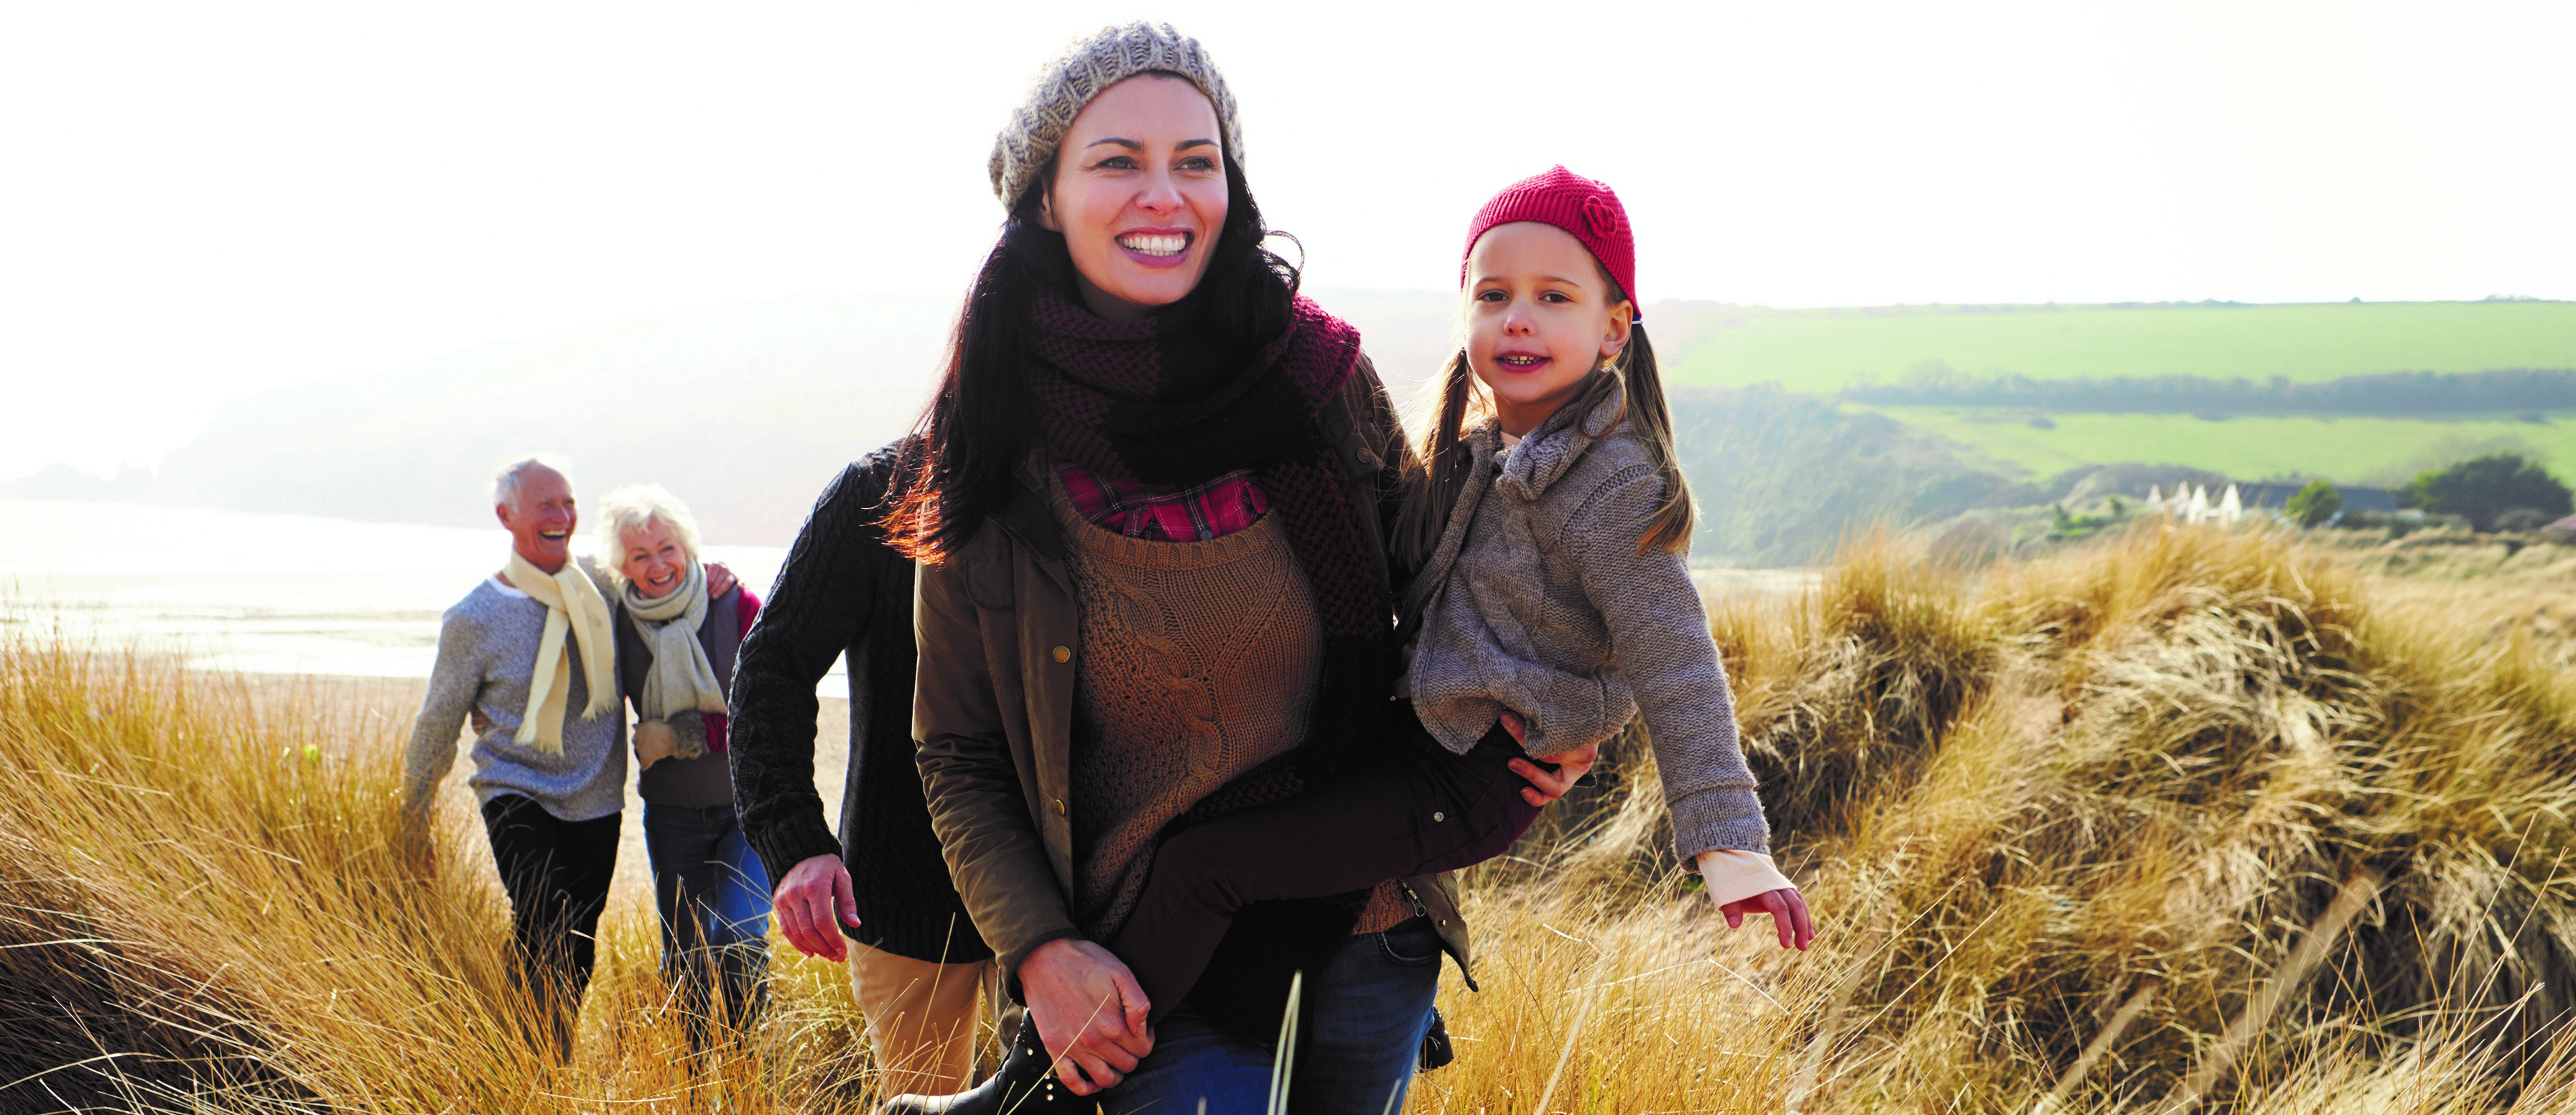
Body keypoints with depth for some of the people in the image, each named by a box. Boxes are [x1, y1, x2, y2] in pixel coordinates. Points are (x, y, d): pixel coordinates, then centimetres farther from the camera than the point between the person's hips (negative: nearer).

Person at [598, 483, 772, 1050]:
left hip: (747, 806, -3)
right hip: (671, 812, 3)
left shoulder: (738, 609, -11)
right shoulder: (618, 624, -1)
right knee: (683, 961, 7)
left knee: (738, 943, -17)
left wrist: (681, 735, -18)